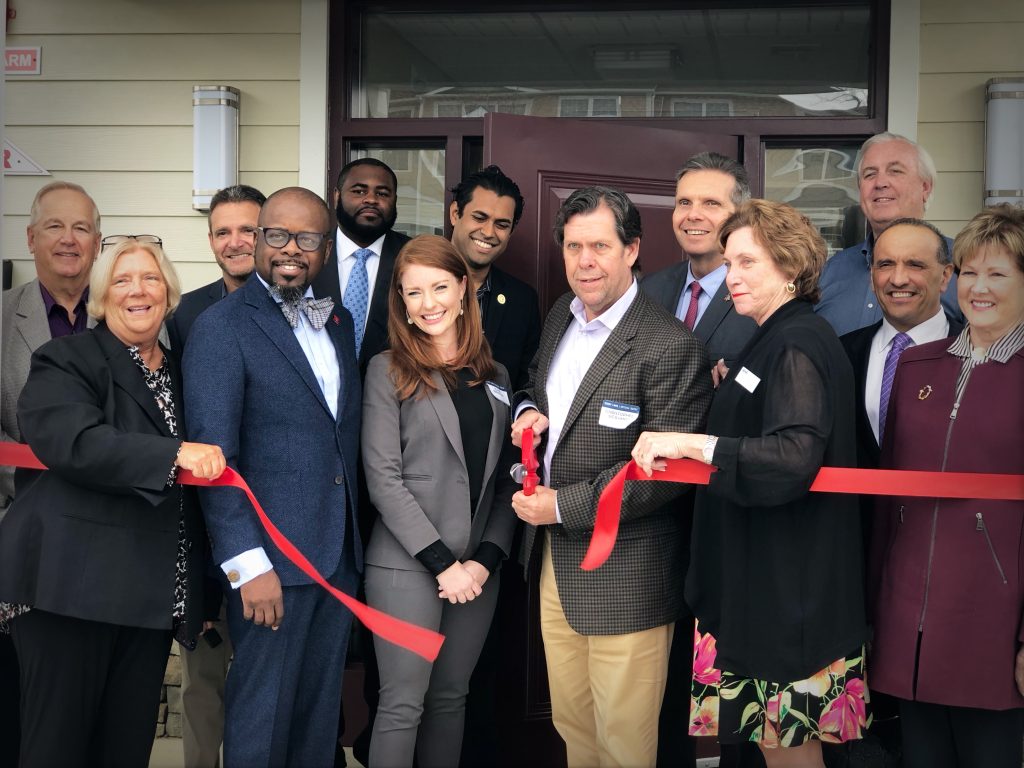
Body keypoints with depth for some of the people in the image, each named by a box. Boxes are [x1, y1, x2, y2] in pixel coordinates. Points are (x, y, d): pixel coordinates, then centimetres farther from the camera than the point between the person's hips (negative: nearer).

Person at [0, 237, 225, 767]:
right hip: (71, 588, -5)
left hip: (152, 597, 6)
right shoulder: (66, 362, -1)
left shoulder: (179, 375, 17)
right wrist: (175, 455, -29)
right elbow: (75, 443, -20)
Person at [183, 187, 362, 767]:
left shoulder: (338, 321, 13)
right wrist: (248, 563, -20)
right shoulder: (221, 327, -8)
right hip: (270, 560, -6)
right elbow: (213, 455, -15)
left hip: (339, 555, 6)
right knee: (263, 717, 4)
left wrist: (355, 537, 7)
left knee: (321, 712, 15)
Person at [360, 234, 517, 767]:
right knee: (403, 703, -3)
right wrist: (442, 562, -13)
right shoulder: (388, 370, -2)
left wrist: (485, 560, -4)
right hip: (407, 565, -4)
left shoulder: (495, 376, 11)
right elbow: (383, 479, -9)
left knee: (451, 699, 11)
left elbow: (505, 480, 9)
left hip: (478, 570, 4)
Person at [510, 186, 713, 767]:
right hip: (555, 561, 7)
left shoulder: (672, 347, -19)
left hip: (625, 579, -7)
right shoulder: (562, 315, 7)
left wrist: (563, 505, -17)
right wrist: (531, 410, 0)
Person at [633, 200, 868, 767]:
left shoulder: (796, 345, -16)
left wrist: (690, 443, -30)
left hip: (788, 586, -10)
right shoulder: (777, 339, 15)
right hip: (765, 576, 10)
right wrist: (731, 395, 9)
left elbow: (793, 459, -29)